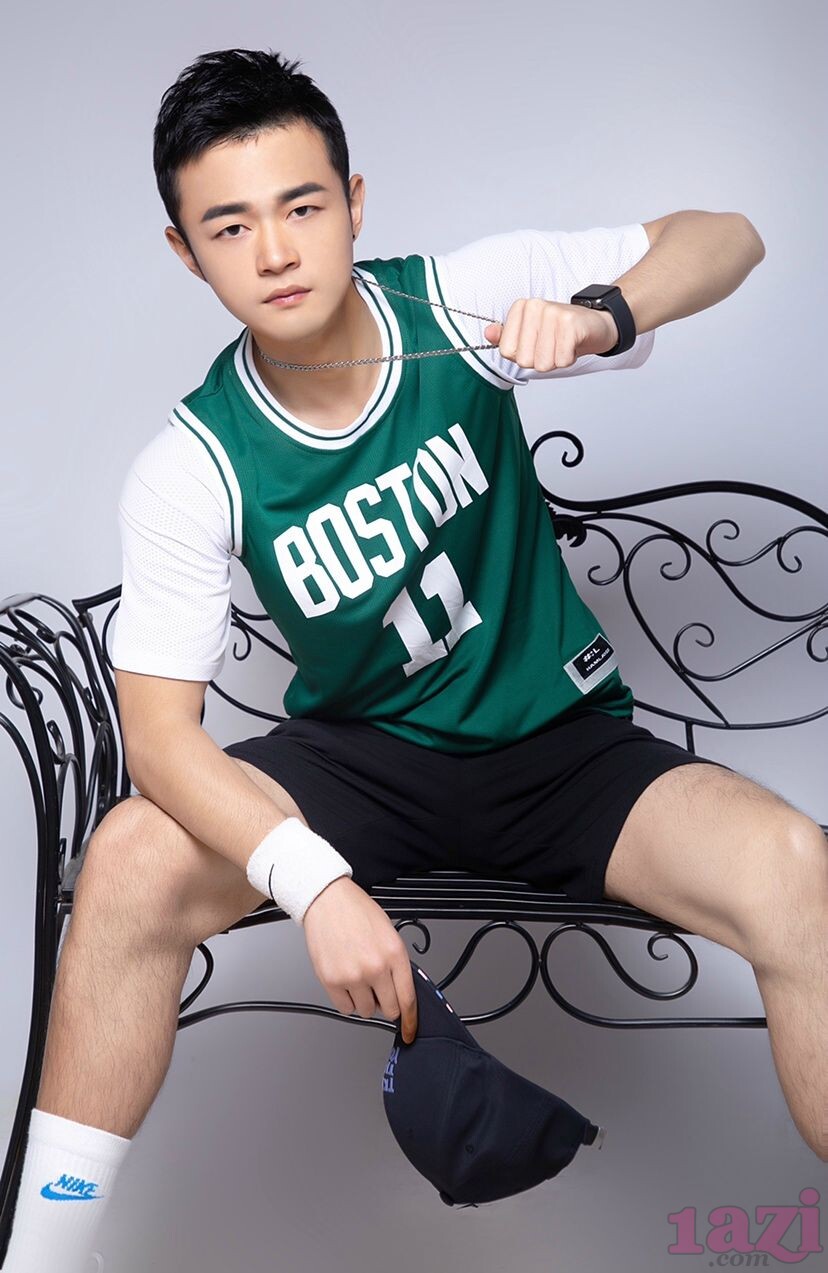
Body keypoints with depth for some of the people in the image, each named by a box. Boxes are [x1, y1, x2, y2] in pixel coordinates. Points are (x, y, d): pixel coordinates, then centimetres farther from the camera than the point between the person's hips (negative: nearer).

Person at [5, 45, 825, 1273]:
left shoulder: (461, 300, -12)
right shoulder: (192, 471, -13)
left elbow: (725, 237, -9)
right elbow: (160, 732, -16)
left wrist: (599, 315, -32)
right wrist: (319, 885, -33)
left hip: (564, 744, 0)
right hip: (357, 756, 0)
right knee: (133, 859, -26)